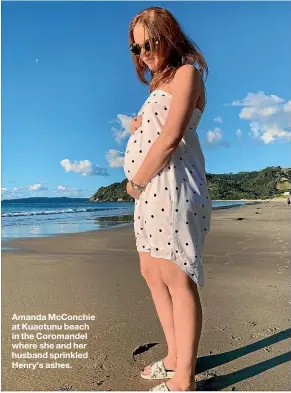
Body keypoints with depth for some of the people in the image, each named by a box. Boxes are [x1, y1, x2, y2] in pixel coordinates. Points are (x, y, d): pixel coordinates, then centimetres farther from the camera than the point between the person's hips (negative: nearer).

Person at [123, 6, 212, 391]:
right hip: (152, 186, 10)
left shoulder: (186, 73, -2)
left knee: (177, 278, -7)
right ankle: (175, 356, 25)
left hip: (170, 183, -10)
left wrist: (135, 183, -8)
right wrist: (138, 127, 6)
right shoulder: (162, 83, 26)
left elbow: (171, 139, -15)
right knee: (152, 272, 12)